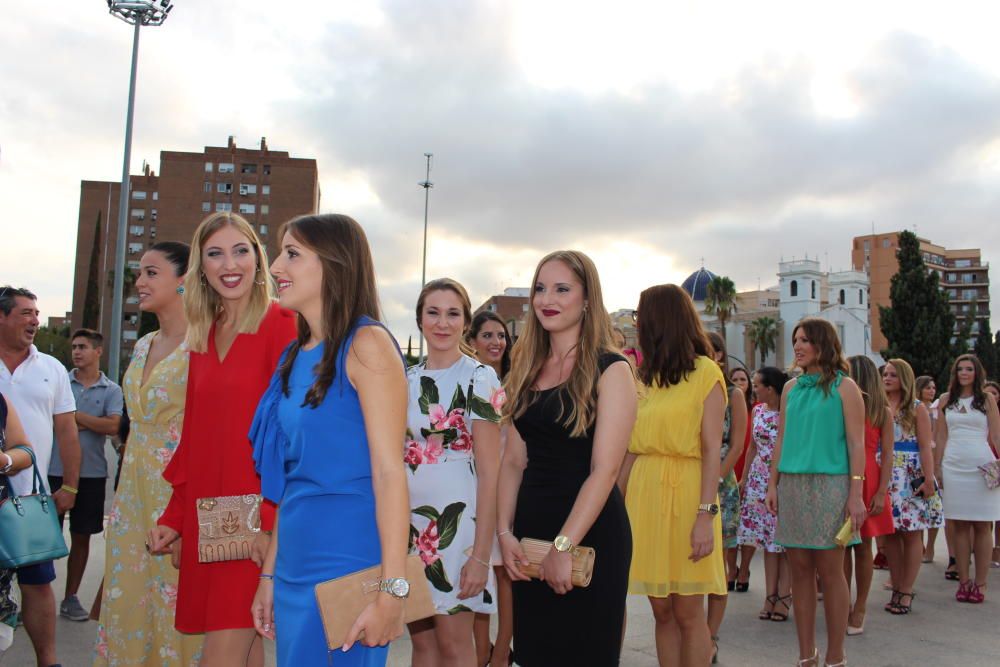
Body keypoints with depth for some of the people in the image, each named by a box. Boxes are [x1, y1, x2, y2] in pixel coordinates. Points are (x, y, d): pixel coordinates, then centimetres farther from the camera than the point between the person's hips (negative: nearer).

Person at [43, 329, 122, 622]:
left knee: (81, 537, 9)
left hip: (91, 473, 1)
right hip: (54, 469, 0)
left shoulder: (111, 391, 4)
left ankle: (71, 598, 21)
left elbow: (112, 426, -11)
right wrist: (90, 424, -11)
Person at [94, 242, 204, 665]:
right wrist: (120, 498, 20)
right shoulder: (144, 346, 14)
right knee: (127, 600, 13)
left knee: (175, 605, 0)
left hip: (179, 491, -8)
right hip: (135, 491, 8)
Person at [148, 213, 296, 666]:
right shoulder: (203, 336, 14)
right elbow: (193, 437, 17)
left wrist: (271, 521, -17)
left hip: (255, 521, -6)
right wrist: (174, 517, 12)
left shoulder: (281, 326, -7)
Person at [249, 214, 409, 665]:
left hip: (348, 561, -7)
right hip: (295, 566, 7)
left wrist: (391, 591, -19)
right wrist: (269, 573, 15)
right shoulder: (296, 356, 11)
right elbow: (289, 479, 14)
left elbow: (389, 470, -16)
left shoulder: (366, 344, -11)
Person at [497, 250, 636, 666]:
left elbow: (604, 470, -15)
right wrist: (505, 531, -2)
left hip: (589, 534, -5)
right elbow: (514, 460, 8)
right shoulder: (527, 370, 9)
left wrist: (564, 546, -18)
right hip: (530, 529, 5)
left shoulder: (610, 370, -8)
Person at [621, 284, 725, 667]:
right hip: (644, 493, 5)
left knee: (688, 613, -1)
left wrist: (706, 515, -16)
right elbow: (633, 448, 14)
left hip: (685, 492, -5)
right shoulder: (645, 376, 16)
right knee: (662, 612, 7)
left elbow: (712, 450, -8)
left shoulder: (705, 372, -2)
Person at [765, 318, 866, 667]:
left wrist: (856, 493, -11)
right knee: (800, 569, 6)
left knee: (829, 570, -1)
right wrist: (773, 484, 8)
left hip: (829, 484, -4)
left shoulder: (844, 387, -1)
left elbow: (856, 443, -4)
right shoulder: (791, 388, 13)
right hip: (792, 484, 5)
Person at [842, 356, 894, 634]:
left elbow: (887, 455, -2)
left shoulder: (882, 412, 1)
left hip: (867, 482, -1)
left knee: (862, 547, 5)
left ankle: (859, 608, 15)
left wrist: (881, 492, -9)